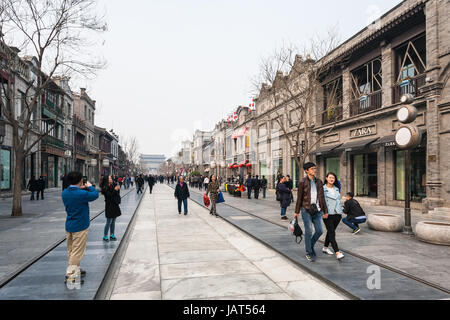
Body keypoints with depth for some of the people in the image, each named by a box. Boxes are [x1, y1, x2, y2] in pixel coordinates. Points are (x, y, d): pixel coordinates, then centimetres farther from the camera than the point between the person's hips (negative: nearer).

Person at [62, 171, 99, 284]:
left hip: (69, 226, 8)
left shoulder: (64, 193, 0)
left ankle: (76, 270, 32)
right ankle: (70, 275, 1)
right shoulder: (81, 194, -22)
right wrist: (90, 186, 6)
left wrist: (81, 189, 8)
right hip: (80, 227, -8)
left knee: (71, 250, 18)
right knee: (77, 252, -1)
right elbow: (95, 194, -9)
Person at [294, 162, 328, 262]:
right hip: (306, 210, -4)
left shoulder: (319, 181, 9)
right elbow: (299, 197, -2)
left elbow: (321, 197, 13)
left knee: (319, 231, 4)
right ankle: (309, 253, 15)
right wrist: (297, 212, -1)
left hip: (317, 210, 5)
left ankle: (310, 245, 31)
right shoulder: (303, 182, -4)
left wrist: (325, 211, 12)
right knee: (309, 232, -1)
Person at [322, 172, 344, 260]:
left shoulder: (336, 189, 14)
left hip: (337, 214, 6)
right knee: (332, 233, -9)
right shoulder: (322, 189, -5)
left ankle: (325, 248, 28)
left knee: (330, 231, 13)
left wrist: (341, 211, 17)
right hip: (328, 214, -6)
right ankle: (337, 253, -12)